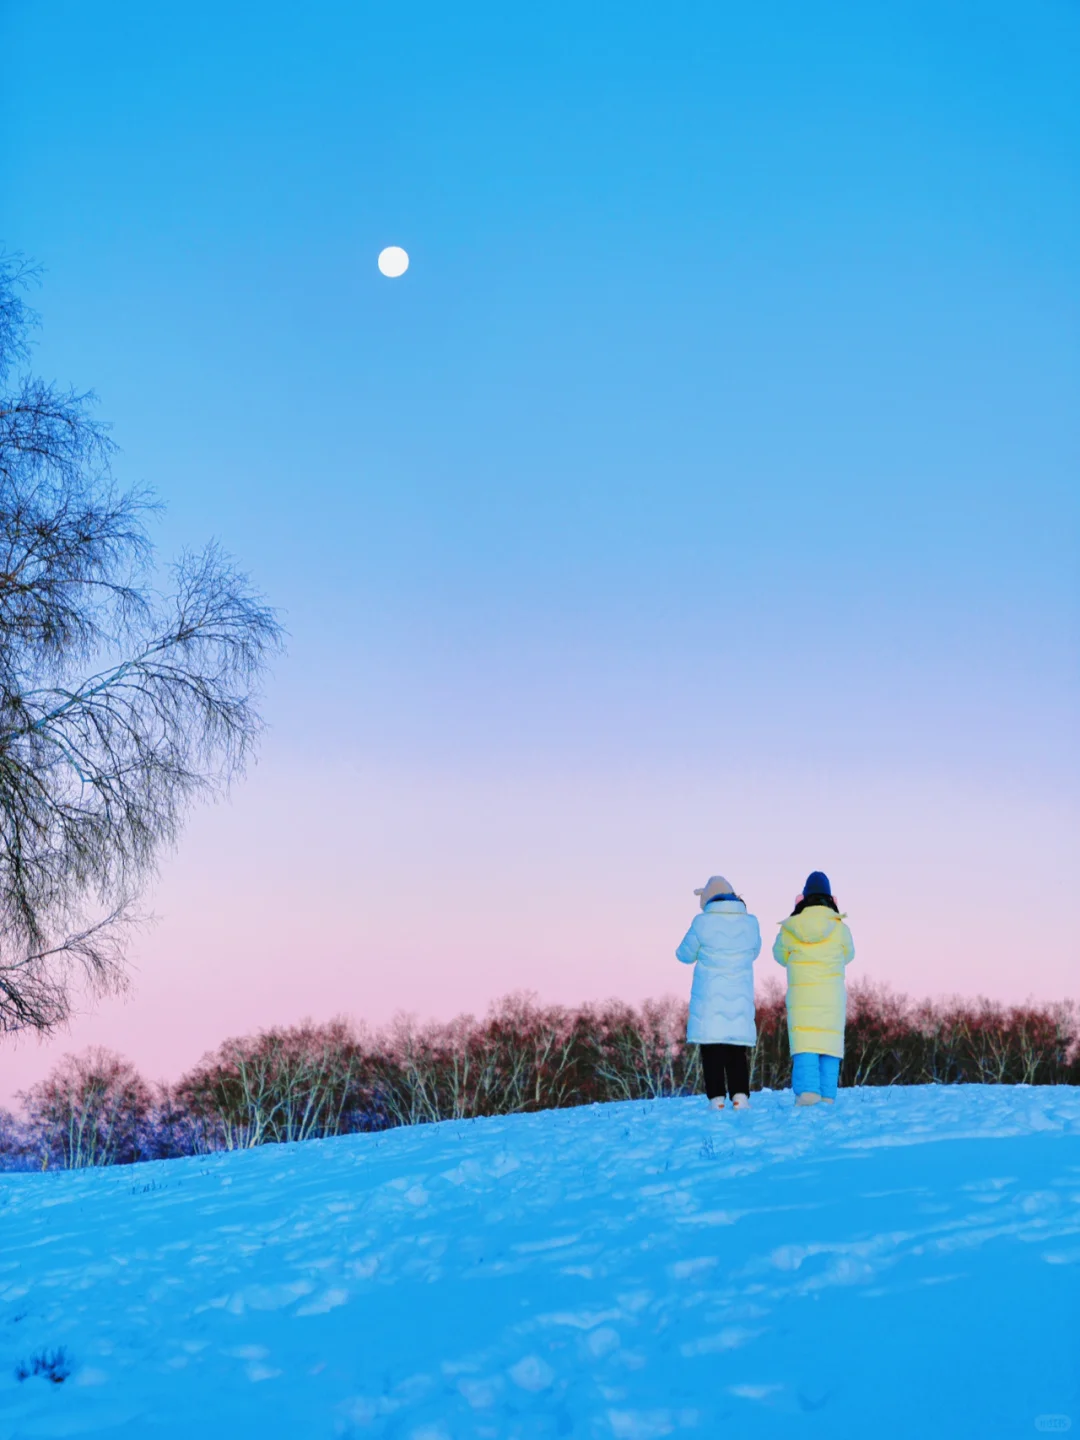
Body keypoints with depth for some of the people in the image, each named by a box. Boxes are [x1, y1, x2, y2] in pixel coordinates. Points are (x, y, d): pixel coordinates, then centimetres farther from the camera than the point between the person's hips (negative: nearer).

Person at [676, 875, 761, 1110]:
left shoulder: (703, 923, -8)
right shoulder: (750, 922, 2)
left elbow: (685, 955, 3)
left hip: (709, 997, -3)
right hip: (740, 998, 3)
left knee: (712, 1047, 1)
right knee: (737, 1049, 9)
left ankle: (717, 1098, -6)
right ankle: (740, 1095, -5)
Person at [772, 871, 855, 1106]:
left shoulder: (790, 928, -4)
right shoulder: (840, 928, -4)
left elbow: (781, 955, 11)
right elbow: (847, 955, 13)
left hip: (802, 995, -1)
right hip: (832, 995, 1)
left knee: (804, 1042, -1)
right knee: (829, 1041, 6)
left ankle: (807, 1090, -17)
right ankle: (828, 1095, 1)